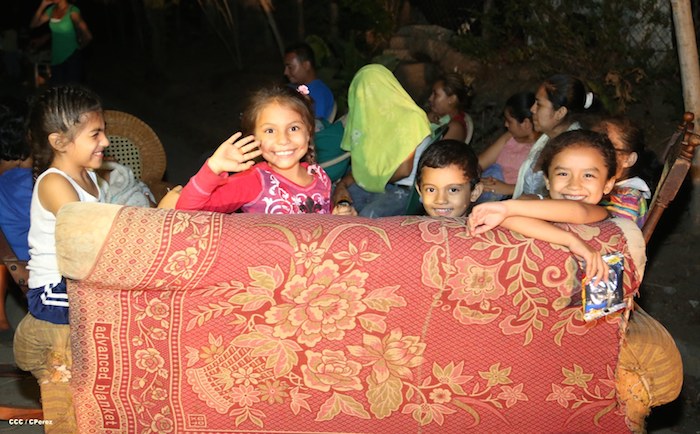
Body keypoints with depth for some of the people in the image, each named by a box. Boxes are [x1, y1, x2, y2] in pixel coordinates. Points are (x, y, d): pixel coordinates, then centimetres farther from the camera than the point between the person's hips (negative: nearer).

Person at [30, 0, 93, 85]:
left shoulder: (73, 11, -14)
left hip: (71, 58, -6)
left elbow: (88, 36, -16)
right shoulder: (51, 9, 6)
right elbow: (33, 24, 7)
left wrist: (79, 47, 2)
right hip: (56, 58, 6)